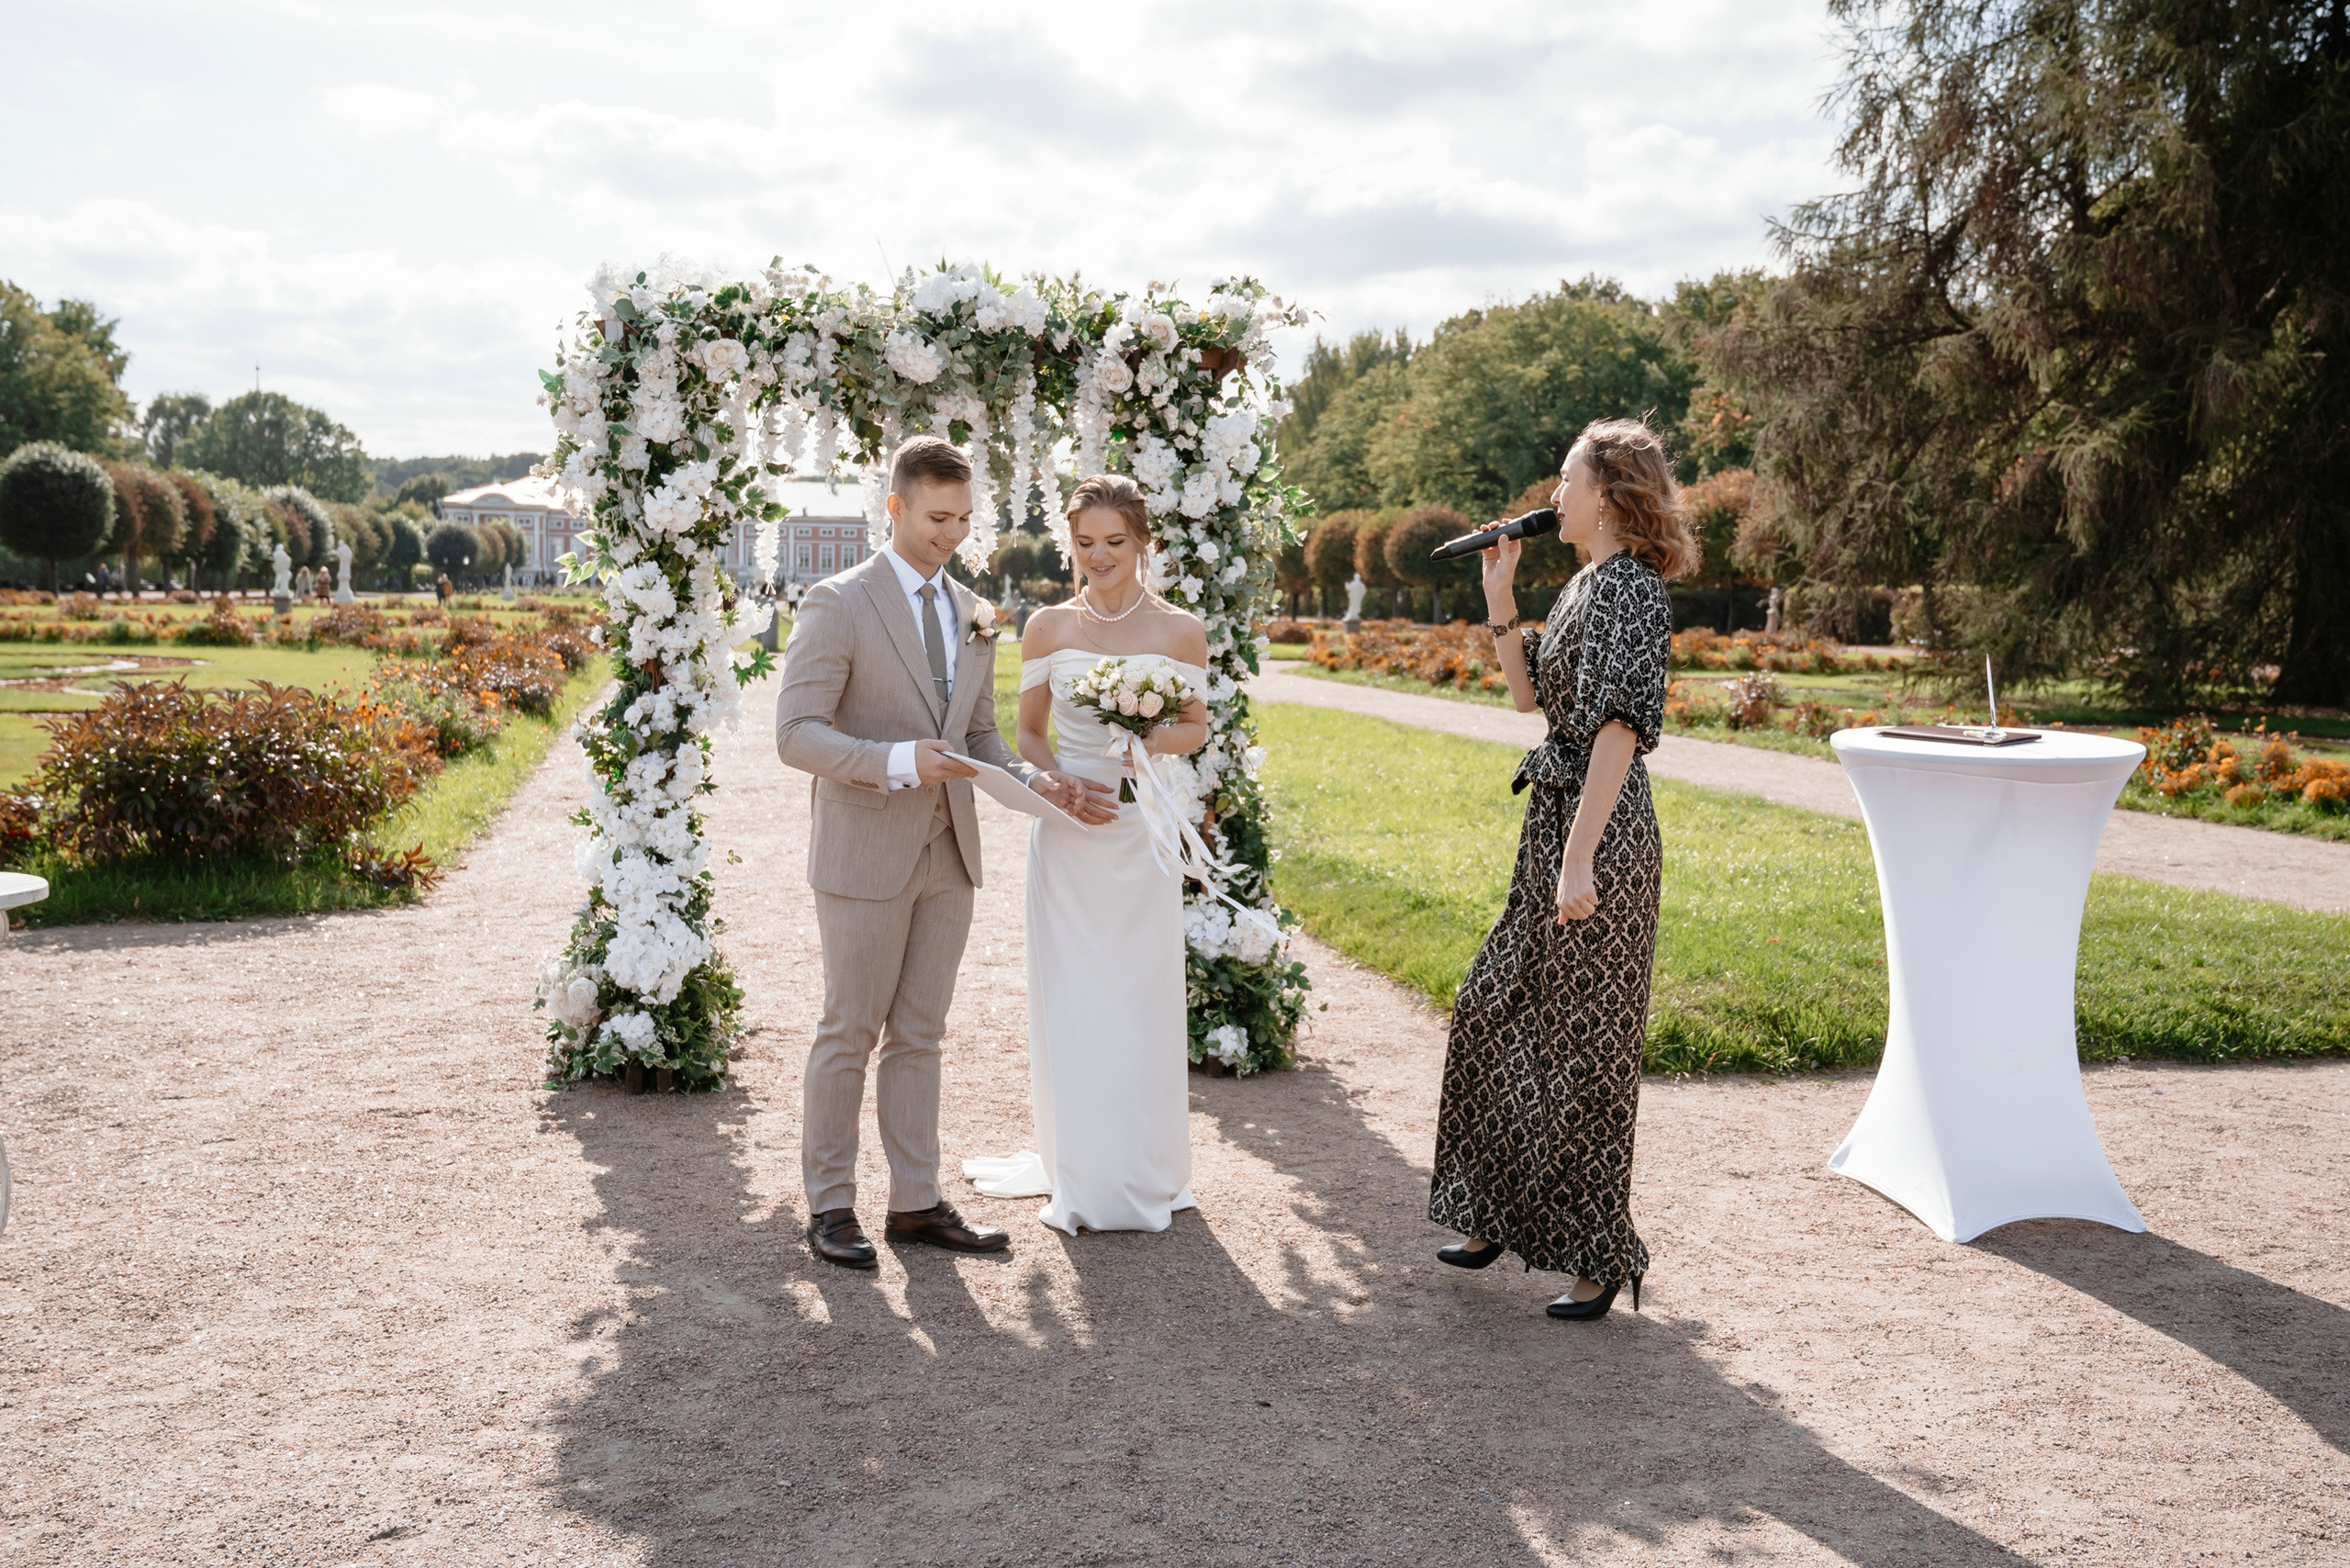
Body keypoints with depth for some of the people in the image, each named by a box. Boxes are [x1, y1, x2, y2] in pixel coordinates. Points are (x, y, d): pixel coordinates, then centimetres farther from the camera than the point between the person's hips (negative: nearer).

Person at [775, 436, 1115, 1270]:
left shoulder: (972, 615, 12)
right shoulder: (837, 605, -9)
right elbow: (797, 734, -15)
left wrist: (1038, 782, -3)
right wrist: (896, 760, -28)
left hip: (947, 852, 6)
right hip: (864, 854, -6)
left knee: (918, 1034, 12)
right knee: (849, 1034, 3)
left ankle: (917, 1201, 19)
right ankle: (830, 1205, 15)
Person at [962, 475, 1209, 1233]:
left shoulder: (1180, 631, 0)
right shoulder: (1048, 627, 2)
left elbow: (1196, 727, 8)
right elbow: (1028, 731, 7)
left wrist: (1151, 741, -14)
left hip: (1144, 827, -1)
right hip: (1066, 833, 1)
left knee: (1143, 998, 6)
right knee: (1069, 997, 4)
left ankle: (1145, 1172, 22)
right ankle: (1080, 1178, 17)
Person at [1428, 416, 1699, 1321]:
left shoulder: (1633, 588, -16)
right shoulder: (1587, 584, 14)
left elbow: (1620, 727, -23)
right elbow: (1527, 692, 20)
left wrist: (1580, 858, -27)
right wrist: (1498, 594, 11)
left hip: (1598, 836, -10)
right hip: (1553, 821, 10)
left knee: (1584, 1042, -1)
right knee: (1492, 1013, 16)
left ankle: (1599, 1258, 13)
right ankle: (1498, 1215, 30)